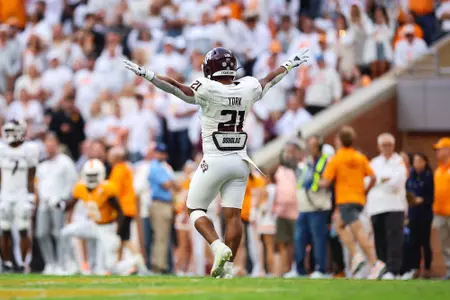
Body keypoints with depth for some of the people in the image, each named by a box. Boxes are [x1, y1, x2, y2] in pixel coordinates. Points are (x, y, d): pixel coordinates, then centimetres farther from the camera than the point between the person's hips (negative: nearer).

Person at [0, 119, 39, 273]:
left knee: (23, 231, -4)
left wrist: (30, 198, -8)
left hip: (22, 196, -4)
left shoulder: (29, 150, -4)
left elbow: (31, 178, -3)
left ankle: (23, 263, 2)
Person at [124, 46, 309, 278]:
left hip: (215, 161, -5)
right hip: (240, 162, 5)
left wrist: (146, 75, -16)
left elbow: (175, 88, -18)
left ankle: (218, 247, -13)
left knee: (195, 208, 8)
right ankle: (227, 266, 1)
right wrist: (291, 64, 37)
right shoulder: (248, 89, 2)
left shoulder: (209, 91, -14)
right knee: (233, 214, 4)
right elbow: (269, 81, 20)